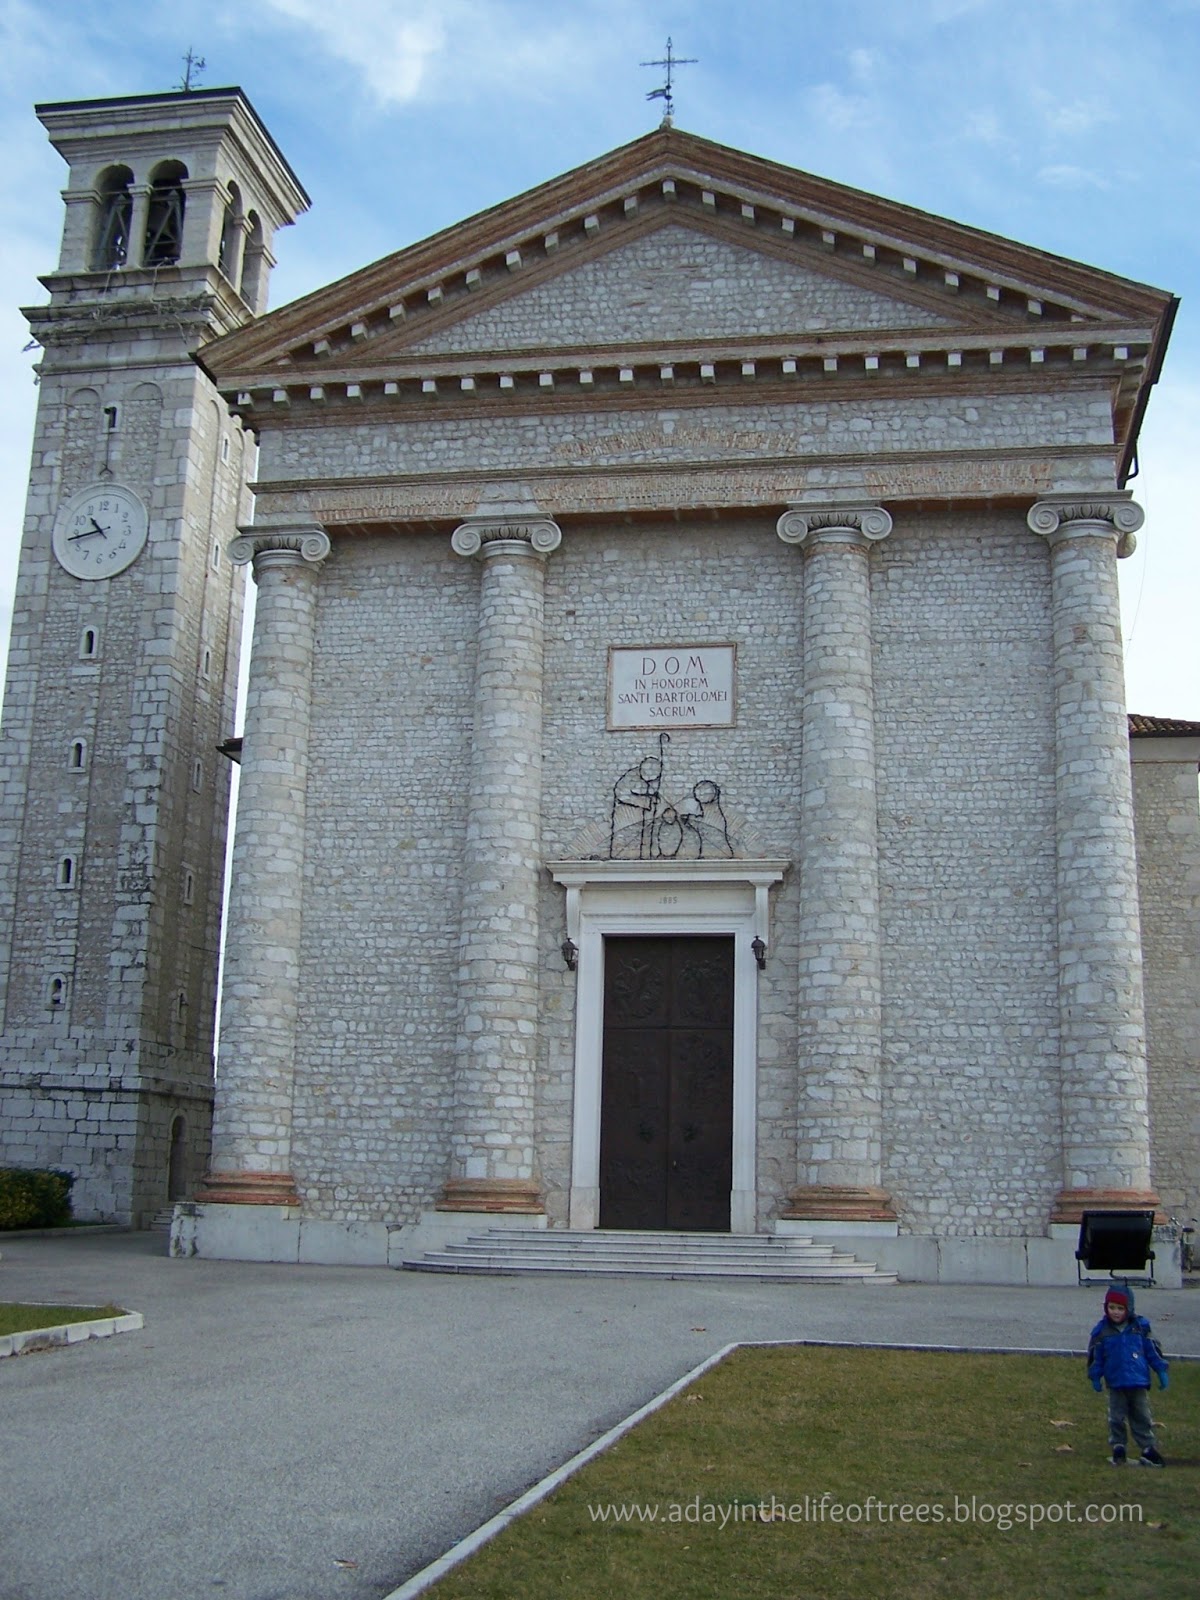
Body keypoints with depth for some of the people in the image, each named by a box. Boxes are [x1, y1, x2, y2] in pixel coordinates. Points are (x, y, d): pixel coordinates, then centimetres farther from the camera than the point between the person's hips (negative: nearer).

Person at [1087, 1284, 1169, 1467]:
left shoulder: (1140, 1327, -4)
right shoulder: (1101, 1330, -5)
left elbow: (1152, 1350, 4)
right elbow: (1095, 1356, 2)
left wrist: (1161, 1371, 4)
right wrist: (1095, 1377, 3)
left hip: (1139, 1382, 0)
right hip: (1116, 1384, 0)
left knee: (1142, 1418, 9)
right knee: (1116, 1418, 8)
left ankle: (1149, 1450, 19)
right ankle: (1117, 1450, 19)